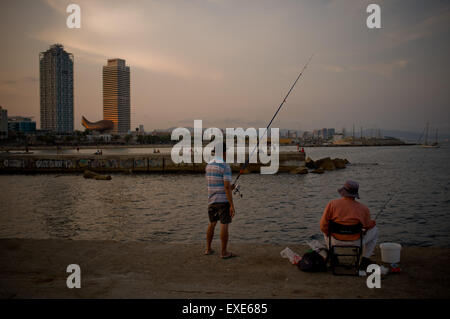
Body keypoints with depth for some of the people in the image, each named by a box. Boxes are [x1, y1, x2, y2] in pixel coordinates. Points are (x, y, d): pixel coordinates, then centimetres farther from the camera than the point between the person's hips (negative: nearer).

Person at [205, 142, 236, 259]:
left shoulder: (208, 166, 9)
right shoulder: (225, 166, -14)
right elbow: (227, 187, -20)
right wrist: (232, 205, -17)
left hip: (211, 200, 7)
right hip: (223, 200, -7)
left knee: (212, 223, 18)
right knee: (224, 225, -1)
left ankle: (208, 249, 24)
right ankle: (224, 252, 2)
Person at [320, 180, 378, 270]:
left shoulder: (332, 204, -13)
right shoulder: (363, 208, -10)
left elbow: (324, 225, -11)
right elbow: (368, 226, 4)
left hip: (336, 242, 1)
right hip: (355, 244, -1)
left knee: (325, 229, 34)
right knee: (374, 230, 25)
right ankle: (365, 261, 22)